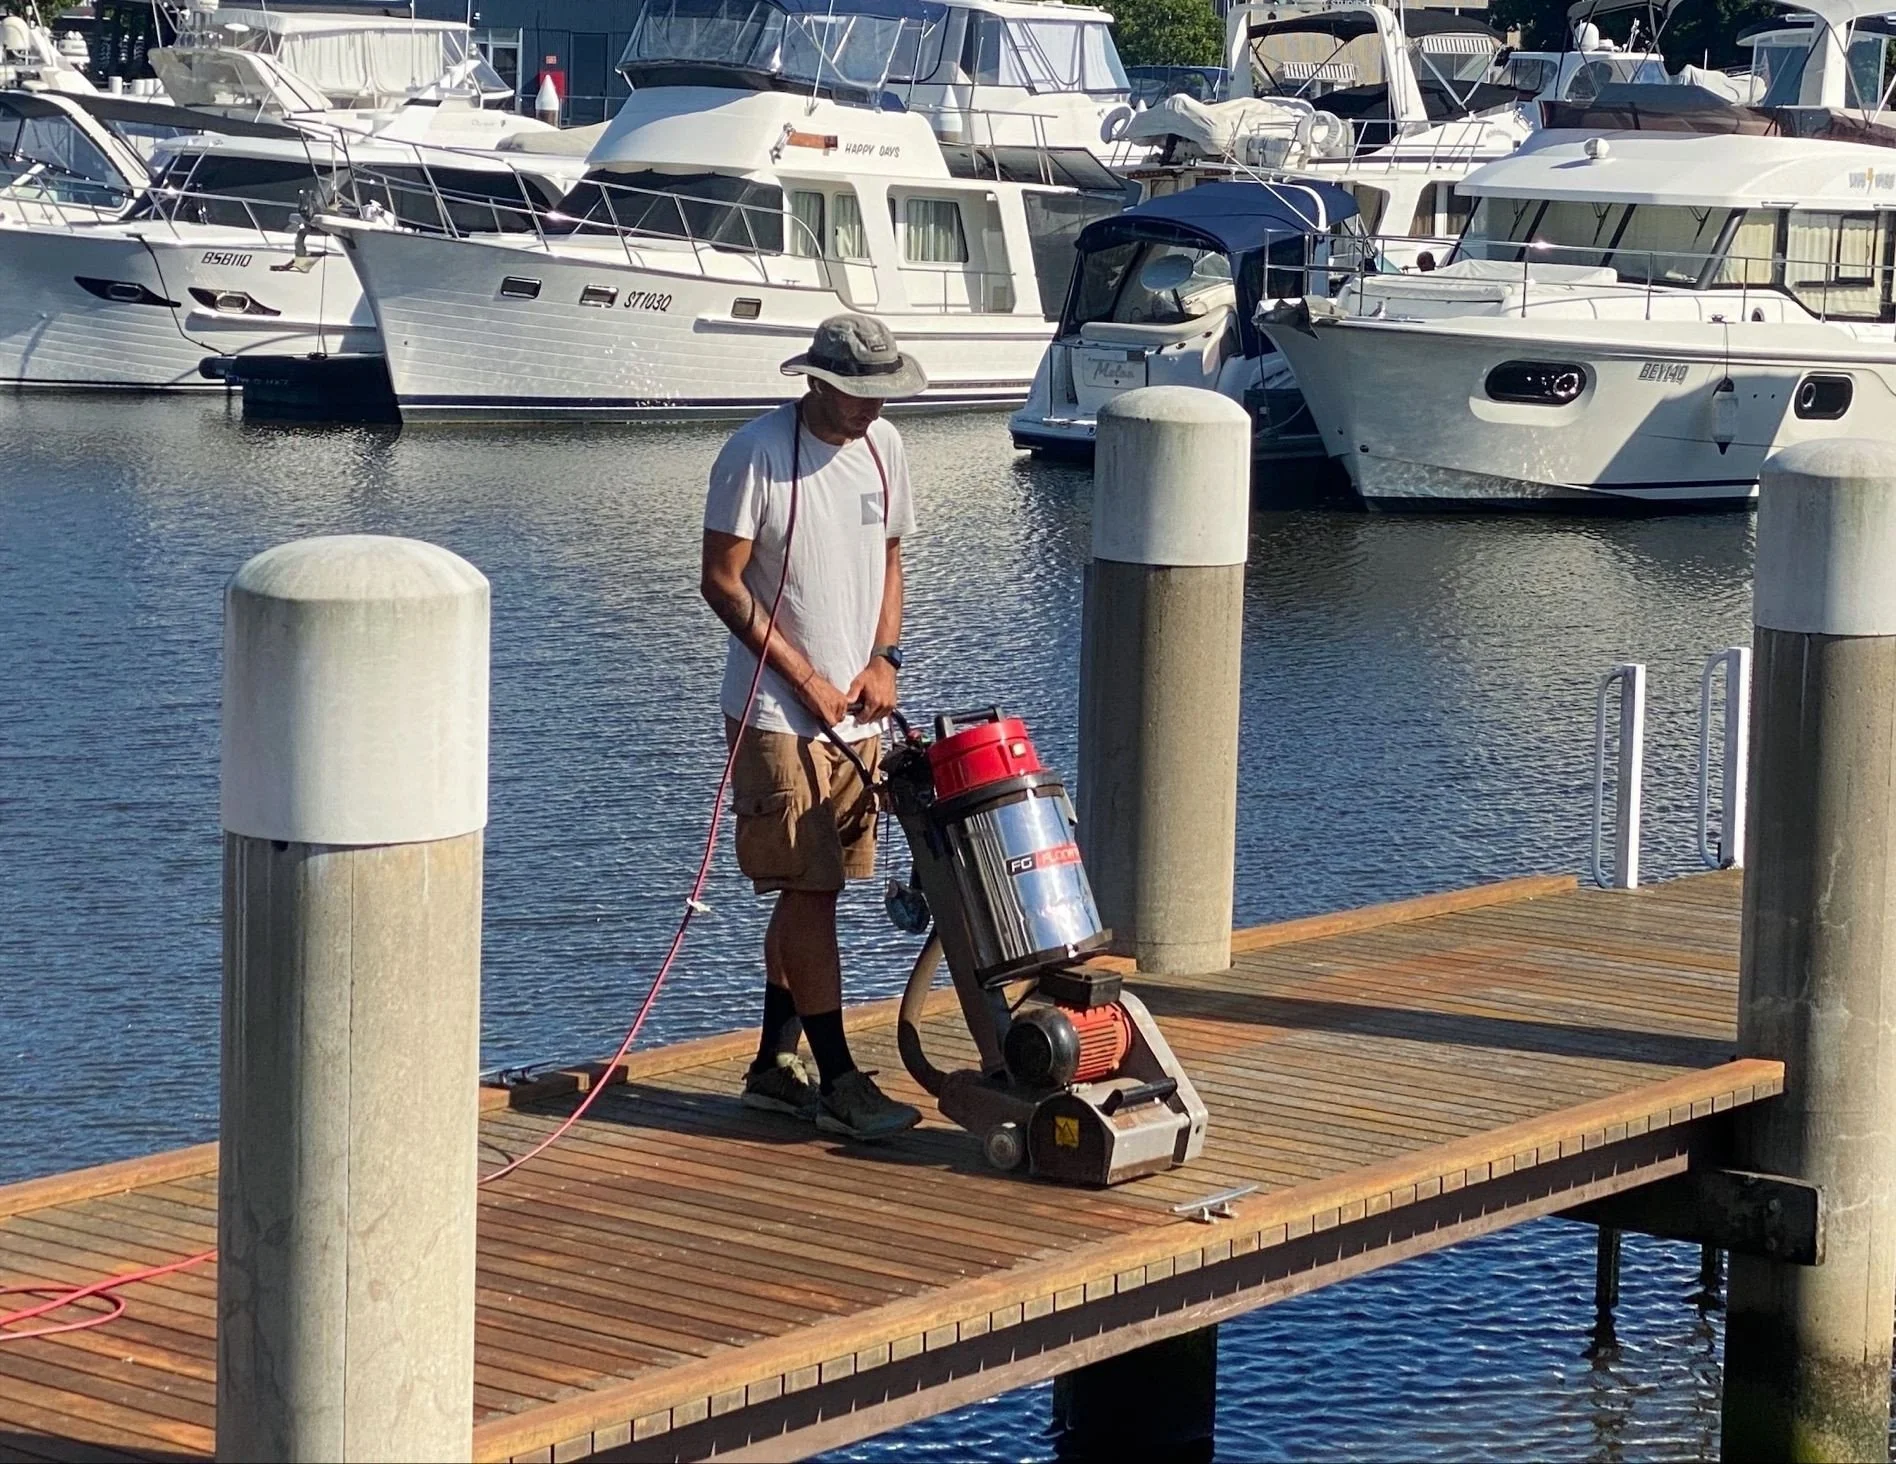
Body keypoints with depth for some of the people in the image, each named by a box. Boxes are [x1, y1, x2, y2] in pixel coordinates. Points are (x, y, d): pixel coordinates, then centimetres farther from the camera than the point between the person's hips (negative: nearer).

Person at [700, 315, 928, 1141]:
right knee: (808, 892, -7)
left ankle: (775, 1065, 20)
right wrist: (807, 680, -14)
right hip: (776, 716, -7)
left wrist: (882, 657, 1)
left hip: (855, 714, 7)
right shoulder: (757, 454, -13)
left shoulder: (882, 448, 7)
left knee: (811, 892, 11)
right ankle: (838, 1083, -6)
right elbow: (721, 582, -13)